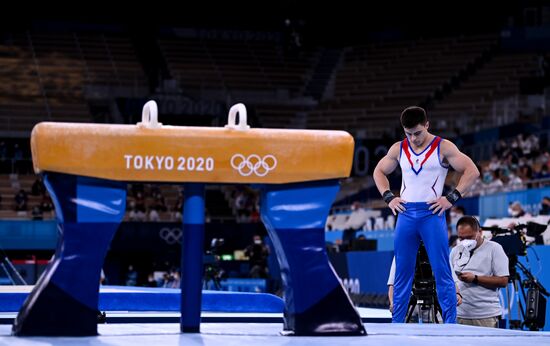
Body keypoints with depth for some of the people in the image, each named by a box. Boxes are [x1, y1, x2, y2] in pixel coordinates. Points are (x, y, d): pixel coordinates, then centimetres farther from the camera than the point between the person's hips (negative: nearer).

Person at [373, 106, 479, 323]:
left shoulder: (443, 147, -2)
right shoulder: (398, 149, 10)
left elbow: (472, 171, -4)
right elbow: (379, 172, 23)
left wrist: (451, 198, -10)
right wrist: (388, 197, 8)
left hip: (431, 213, -4)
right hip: (405, 214, 4)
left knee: (442, 272, -5)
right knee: (402, 274, 7)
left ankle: (450, 324, -3)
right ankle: (396, 325, 13)